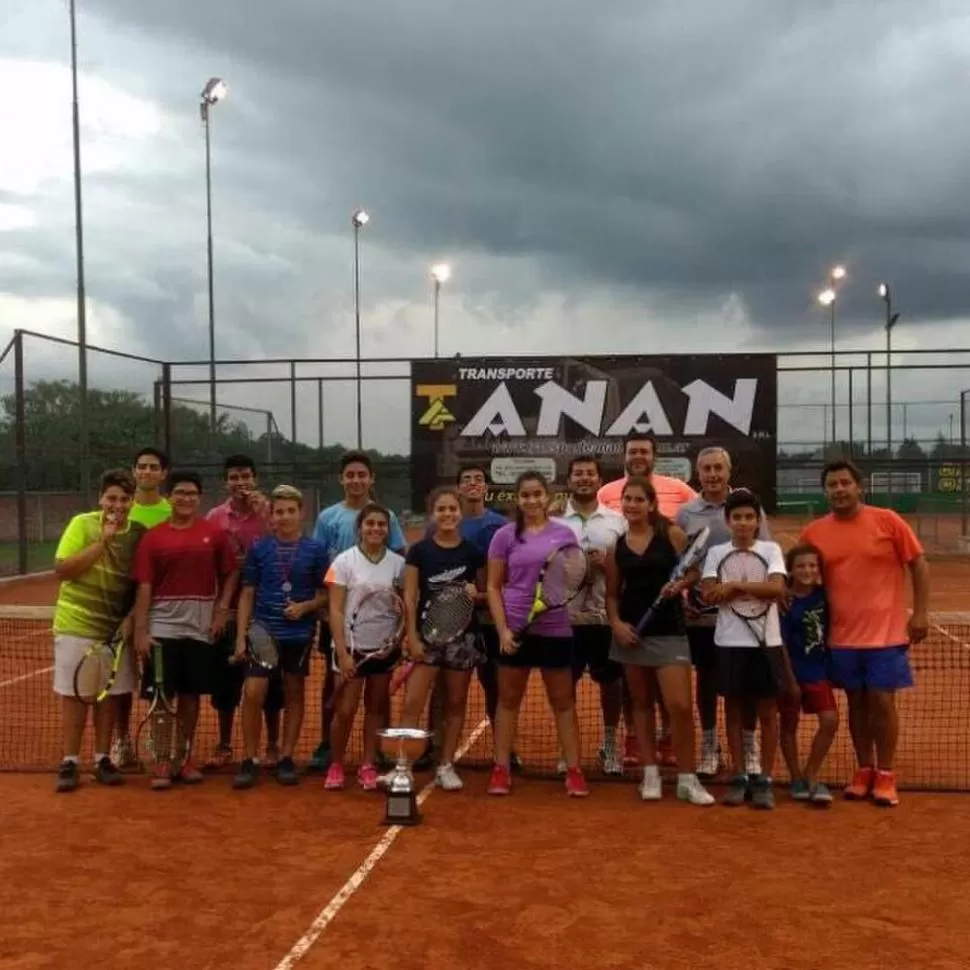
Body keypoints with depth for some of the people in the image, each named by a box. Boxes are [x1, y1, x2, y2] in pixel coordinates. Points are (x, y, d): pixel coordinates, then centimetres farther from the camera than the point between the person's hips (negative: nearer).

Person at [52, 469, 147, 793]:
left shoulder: (139, 533, 1)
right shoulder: (82, 524, -7)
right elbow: (61, 570, -15)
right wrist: (102, 541, -21)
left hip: (116, 628, 3)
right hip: (76, 625, -3)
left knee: (110, 693, 8)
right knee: (74, 693, 4)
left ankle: (102, 759, 20)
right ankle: (70, 762, 13)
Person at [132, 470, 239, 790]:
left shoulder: (214, 533, 2)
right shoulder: (153, 537, -2)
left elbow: (230, 574, 9)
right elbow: (144, 586, -4)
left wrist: (221, 610, -2)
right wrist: (140, 631, -8)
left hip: (200, 627, 1)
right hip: (162, 627, -1)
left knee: (191, 695, 10)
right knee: (162, 696, 0)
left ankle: (185, 759, 22)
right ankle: (161, 764, 10)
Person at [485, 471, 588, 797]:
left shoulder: (565, 533, 3)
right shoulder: (505, 535, -1)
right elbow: (494, 587, 0)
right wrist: (502, 629, -9)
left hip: (556, 629, 1)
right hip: (516, 628, -1)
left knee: (563, 701, 8)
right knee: (508, 700, 8)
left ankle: (573, 771, 14)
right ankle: (501, 769, 16)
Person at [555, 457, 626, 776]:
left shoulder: (617, 520, 5)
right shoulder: (555, 520, 3)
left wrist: (608, 562, -14)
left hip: (607, 614, 1)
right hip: (566, 614, -1)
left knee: (611, 680, 9)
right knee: (566, 681, 7)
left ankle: (609, 744, 25)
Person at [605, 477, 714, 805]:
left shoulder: (671, 534, -3)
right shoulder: (616, 546, 6)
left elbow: (694, 570, 3)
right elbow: (612, 593, 10)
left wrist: (680, 584, -17)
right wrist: (616, 623, -5)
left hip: (668, 630, -3)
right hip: (632, 631, 4)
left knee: (680, 706, -8)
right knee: (641, 702, 11)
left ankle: (687, 779, 6)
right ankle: (651, 774, 21)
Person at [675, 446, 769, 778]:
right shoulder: (685, 513, 3)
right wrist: (678, 597, -5)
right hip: (700, 612, 1)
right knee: (706, 678, 11)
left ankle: (749, 745, 23)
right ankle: (709, 744, 25)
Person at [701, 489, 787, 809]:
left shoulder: (771, 550, 2)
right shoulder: (716, 553, 4)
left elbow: (777, 588, -14)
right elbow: (709, 594, -10)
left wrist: (735, 585, -13)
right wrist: (757, 590, -12)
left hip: (766, 641, -1)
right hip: (730, 641, 1)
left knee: (768, 712, 4)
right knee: (733, 709, 7)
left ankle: (763, 779, 13)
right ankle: (739, 777, 17)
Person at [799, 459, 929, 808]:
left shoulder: (887, 521, -6)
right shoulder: (813, 532, 0)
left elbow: (918, 564, -1)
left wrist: (920, 613, -6)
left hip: (886, 632, -2)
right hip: (842, 636, 2)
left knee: (882, 701, -1)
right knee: (857, 703, 10)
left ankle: (885, 776, 14)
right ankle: (864, 771, 23)